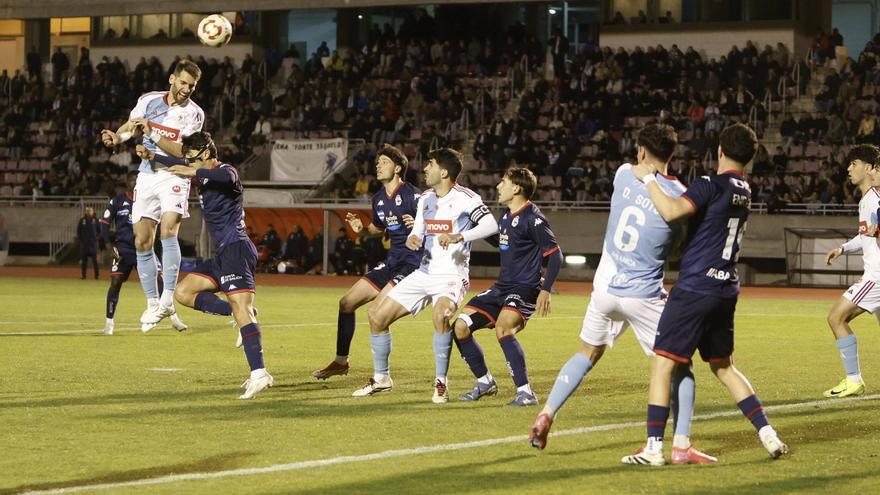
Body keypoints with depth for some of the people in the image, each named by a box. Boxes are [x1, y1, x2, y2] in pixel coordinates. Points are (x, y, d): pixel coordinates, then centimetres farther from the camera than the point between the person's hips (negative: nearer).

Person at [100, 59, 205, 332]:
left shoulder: (194, 113, -6)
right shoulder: (149, 100, 5)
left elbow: (182, 151, -15)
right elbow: (130, 126, 12)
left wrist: (153, 134, -25)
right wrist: (115, 137, -11)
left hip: (174, 175, -4)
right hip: (147, 175, 4)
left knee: (168, 230, -26)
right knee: (142, 242, 0)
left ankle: (167, 299, -25)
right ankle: (152, 303, 12)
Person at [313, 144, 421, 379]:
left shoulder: (412, 195, -15)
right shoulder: (379, 199, 10)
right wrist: (361, 230, 6)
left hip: (413, 263, -9)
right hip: (392, 262, 9)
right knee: (347, 302, 9)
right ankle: (341, 361, 24)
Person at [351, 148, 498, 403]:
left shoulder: (464, 198, -11)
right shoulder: (425, 199, 11)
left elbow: (490, 224, -24)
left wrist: (459, 237, -38)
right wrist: (412, 239, -8)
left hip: (452, 275, -8)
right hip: (424, 274, 8)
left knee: (441, 315, -37)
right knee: (377, 316, 3)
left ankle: (441, 383, -24)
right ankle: (381, 378, 20)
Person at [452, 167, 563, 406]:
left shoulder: (532, 218, -13)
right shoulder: (506, 216, 14)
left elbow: (555, 254, -14)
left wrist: (546, 290, -22)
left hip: (525, 289, -9)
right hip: (502, 288, 9)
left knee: (503, 328, -33)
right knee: (460, 327, 1)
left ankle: (525, 392, -28)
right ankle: (485, 382, 17)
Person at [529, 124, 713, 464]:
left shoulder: (624, 174, -3)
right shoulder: (679, 197, -13)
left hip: (605, 284, 4)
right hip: (644, 295, -4)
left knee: (587, 354, 24)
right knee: (679, 365, 7)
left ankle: (545, 417, 18)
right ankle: (681, 446, -2)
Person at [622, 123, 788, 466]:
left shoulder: (710, 186, -13)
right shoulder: (744, 191, 13)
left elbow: (671, 211, -29)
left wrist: (648, 179, -15)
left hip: (695, 287, -8)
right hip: (726, 288, 8)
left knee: (663, 363, -3)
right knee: (723, 367, 20)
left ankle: (654, 448, -7)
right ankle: (768, 435, 15)